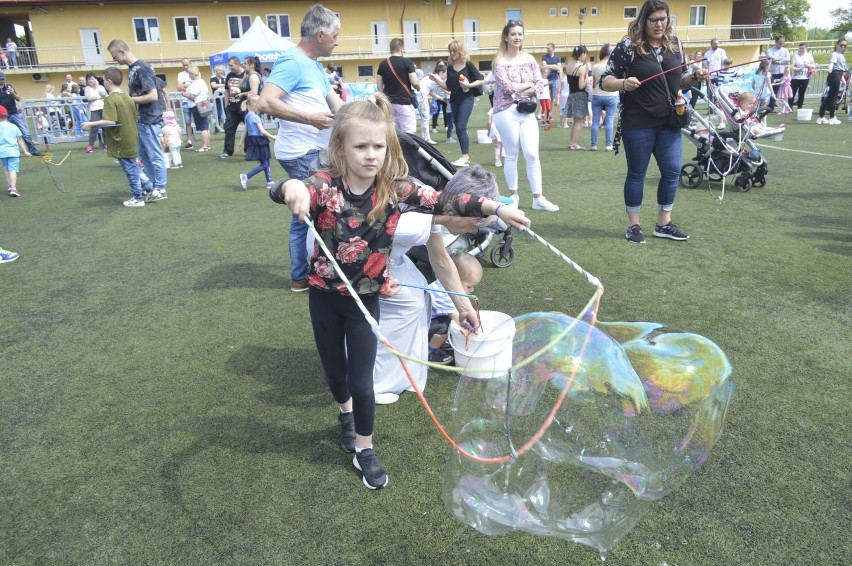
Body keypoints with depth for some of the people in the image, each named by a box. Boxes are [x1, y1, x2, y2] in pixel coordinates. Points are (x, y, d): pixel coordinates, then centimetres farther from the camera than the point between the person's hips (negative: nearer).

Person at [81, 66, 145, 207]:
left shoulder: (110, 99, -16)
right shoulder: (127, 97, 7)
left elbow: (110, 121, -25)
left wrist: (91, 124, -17)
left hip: (122, 143, -7)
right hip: (131, 140, 7)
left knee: (130, 170, 1)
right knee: (133, 168, 17)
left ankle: (138, 198, 9)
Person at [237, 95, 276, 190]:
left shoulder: (247, 116, 9)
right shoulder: (255, 117, -17)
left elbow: (245, 130, 16)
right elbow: (262, 131, -20)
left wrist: (242, 141, 22)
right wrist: (272, 137, -9)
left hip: (252, 140, 9)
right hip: (258, 140, -9)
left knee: (266, 163, 16)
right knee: (264, 164, -5)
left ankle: (269, 182, 21)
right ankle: (246, 176, -13)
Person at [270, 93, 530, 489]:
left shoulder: (395, 189, -13)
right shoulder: (325, 186, -18)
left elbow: (444, 203, -18)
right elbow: (280, 193, -35)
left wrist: (496, 209, -29)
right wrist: (292, 187, -60)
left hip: (365, 297, 0)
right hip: (324, 294, 0)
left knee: (361, 381, 2)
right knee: (334, 371, 19)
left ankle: (364, 449, 28)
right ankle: (346, 412, 53)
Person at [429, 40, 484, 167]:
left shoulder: (468, 64, -5)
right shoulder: (450, 67, 9)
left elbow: (481, 80, -4)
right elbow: (448, 87, 10)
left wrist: (469, 85, -20)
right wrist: (436, 79, -2)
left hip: (466, 98, -6)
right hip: (454, 99, 6)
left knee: (461, 127, -15)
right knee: (459, 129, 7)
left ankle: (465, 157, -14)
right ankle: (466, 155, 14)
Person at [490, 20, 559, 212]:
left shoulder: (529, 59, 10)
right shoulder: (500, 61, -3)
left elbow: (541, 84, 5)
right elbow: (507, 87, -14)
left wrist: (523, 92, -11)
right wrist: (529, 84, -3)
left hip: (527, 112, 4)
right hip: (507, 112, -4)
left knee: (532, 154, -2)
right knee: (511, 155, 3)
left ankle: (538, 198, 2)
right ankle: (513, 196, 15)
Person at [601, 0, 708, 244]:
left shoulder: (674, 44, 9)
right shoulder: (628, 45, -7)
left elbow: (679, 80, 18)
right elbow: (605, 80, -8)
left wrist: (695, 77, -2)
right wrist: (623, 83, -28)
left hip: (669, 122, 5)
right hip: (638, 124, -5)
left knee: (672, 171, 6)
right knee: (636, 173, 4)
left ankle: (664, 223, 21)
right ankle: (633, 225, 16)